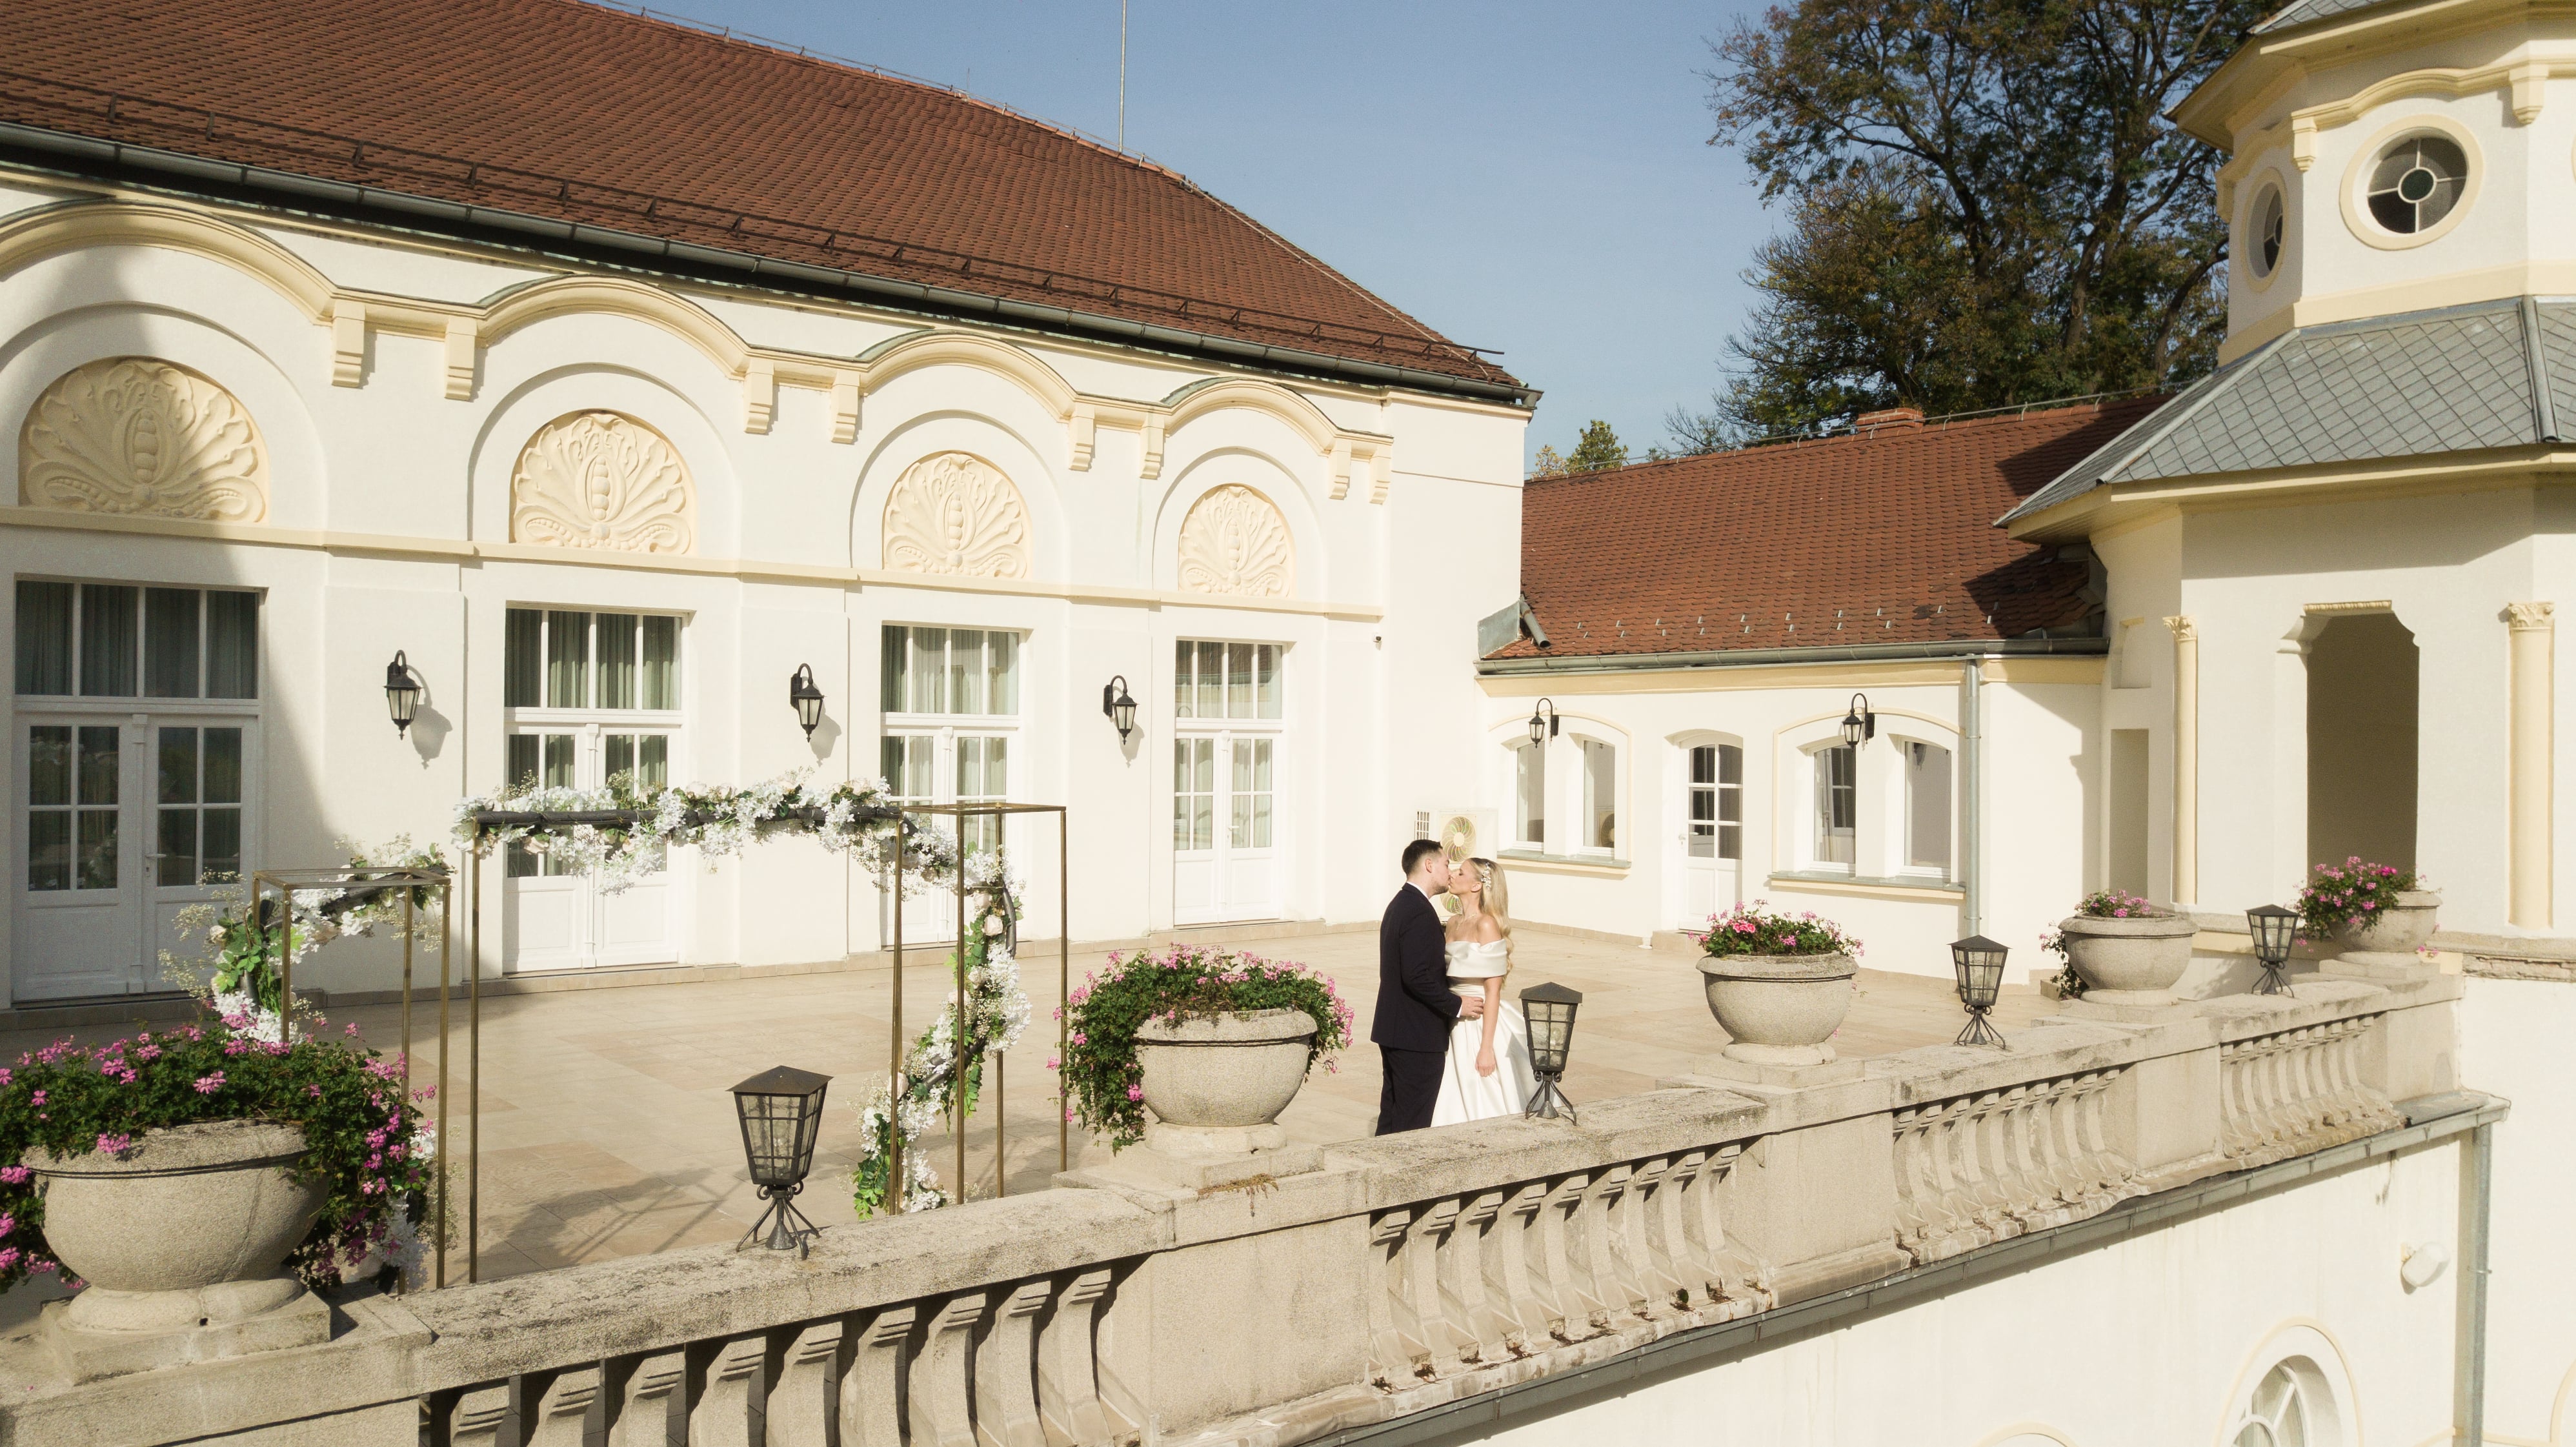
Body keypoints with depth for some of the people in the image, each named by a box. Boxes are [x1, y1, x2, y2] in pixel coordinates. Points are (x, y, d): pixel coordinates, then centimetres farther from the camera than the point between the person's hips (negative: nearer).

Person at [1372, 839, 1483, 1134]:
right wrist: (1457, 1006, -15)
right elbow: (1418, 976, -25)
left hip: (1393, 1031, 10)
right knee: (1413, 1124, -4)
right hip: (1418, 1037, -10)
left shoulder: (1399, 904, 14)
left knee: (1391, 1118, 15)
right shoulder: (1420, 913, -19)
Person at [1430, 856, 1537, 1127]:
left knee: (1484, 1109, -1)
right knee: (1456, 1108, 9)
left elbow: (1493, 991, -16)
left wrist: (1486, 1047, -19)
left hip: (1482, 1024, -7)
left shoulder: (1487, 925, -13)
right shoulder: (1454, 924, 10)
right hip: (1456, 1026, 7)